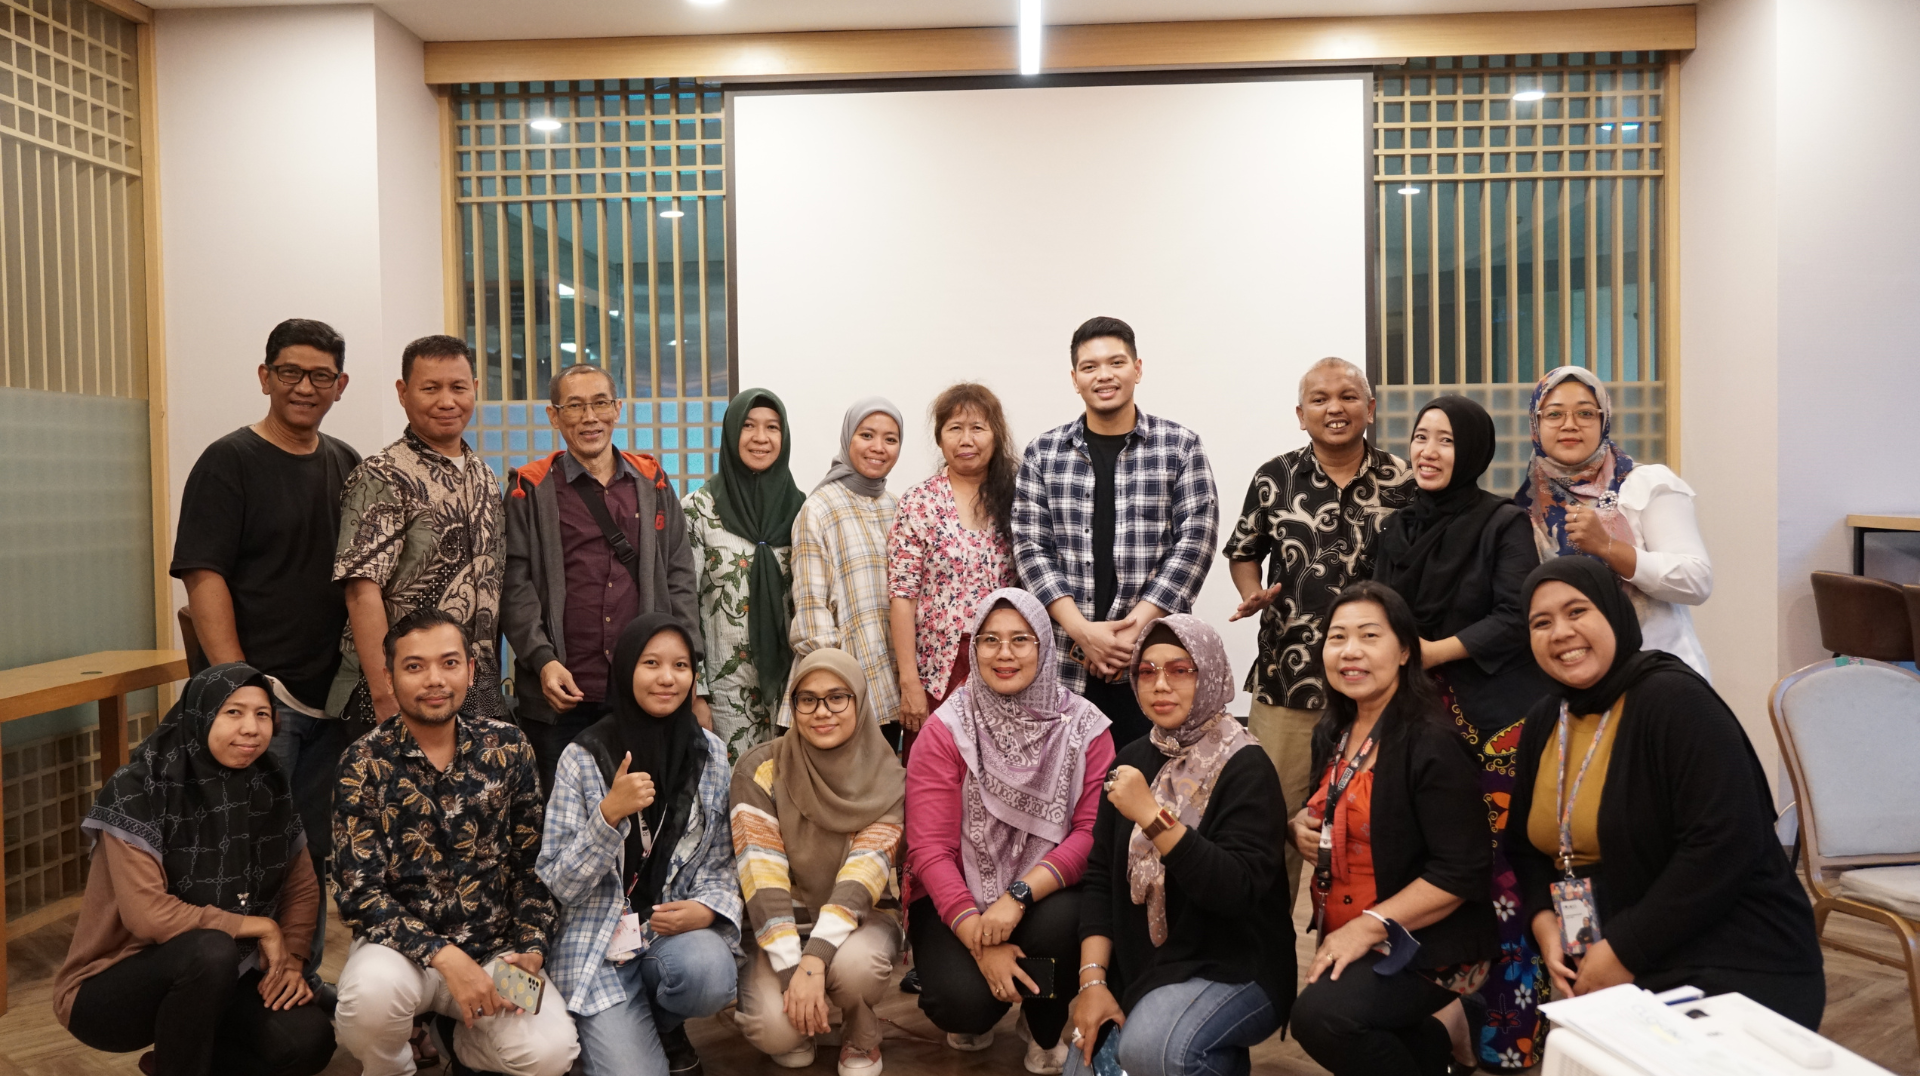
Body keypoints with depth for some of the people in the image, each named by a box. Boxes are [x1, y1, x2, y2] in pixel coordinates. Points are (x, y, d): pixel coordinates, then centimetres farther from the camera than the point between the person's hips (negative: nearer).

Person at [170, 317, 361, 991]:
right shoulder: (230, 462, -5)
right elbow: (203, 577, -12)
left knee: (315, 850, 14)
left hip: (333, 698, 6)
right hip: (262, 697, -5)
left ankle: (305, 979, 28)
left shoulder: (346, 465, 12)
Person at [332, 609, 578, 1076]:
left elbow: (532, 862, 5)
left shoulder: (508, 748, -1)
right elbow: (357, 892, -12)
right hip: (402, 945, -1)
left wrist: (530, 949, -8)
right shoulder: (366, 762, -8)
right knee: (374, 990, -36)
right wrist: (443, 955, -24)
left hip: (495, 947, 2)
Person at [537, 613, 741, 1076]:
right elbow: (559, 885, -9)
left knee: (709, 974, -31)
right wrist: (610, 814, -25)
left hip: (679, 931, 2)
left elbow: (721, 863, 6)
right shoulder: (583, 758, -8)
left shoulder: (711, 754, 0)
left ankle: (666, 1026, 6)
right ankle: (614, 1033, 19)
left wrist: (708, 909, -16)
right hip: (600, 946, -2)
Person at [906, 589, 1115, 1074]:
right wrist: (979, 939, -23)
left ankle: (1046, 1032, 3)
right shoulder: (946, 730, -9)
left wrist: (1019, 895, -25)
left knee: (1059, 924, -32)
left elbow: (1094, 832, -12)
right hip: (957, 898, -1)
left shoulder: (1083, 727, -6)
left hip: (1046, 895, 1)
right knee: (965, 1003, -26)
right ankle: (973, 1019, 16)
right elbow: (930, 848, -13)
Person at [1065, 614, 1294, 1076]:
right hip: (1138, 966, 6)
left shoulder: (1245, 768, -13)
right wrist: (1093, 979, -7)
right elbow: (1102, 875, 3)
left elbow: (1238, 891, -25)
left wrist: (1151, 817, -30)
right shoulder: (1134, 758, 5)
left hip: (1234, 969, -6)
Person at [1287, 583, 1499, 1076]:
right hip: (1345, 941, 8)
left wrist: (1369, 926, -23)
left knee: (1321, 1014, -28)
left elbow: (1462, 873, -20)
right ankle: (1438, 1030, 26)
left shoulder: (1431, 744, -17)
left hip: (1425, 944, -8)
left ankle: (1439, 1029, -2)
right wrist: (1300, 827, -1)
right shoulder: (1332, 735, 6)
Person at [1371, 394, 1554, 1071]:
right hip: (1424, 716, 5)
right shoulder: (1399, 528, 13)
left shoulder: (1503, 523, -2)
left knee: (1503, 868, -5)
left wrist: (1434, 652, -13)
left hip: (1498, 718, -5)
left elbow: (1516, 620, -10)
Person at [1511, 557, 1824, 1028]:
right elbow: (1528, 844, 15)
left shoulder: (1674, 700, -16)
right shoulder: (1545, 721, 6)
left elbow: (1724, 844, -24)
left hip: (1732, 973, -6)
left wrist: (1625, 951, -21)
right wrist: (1543, 920, -5)